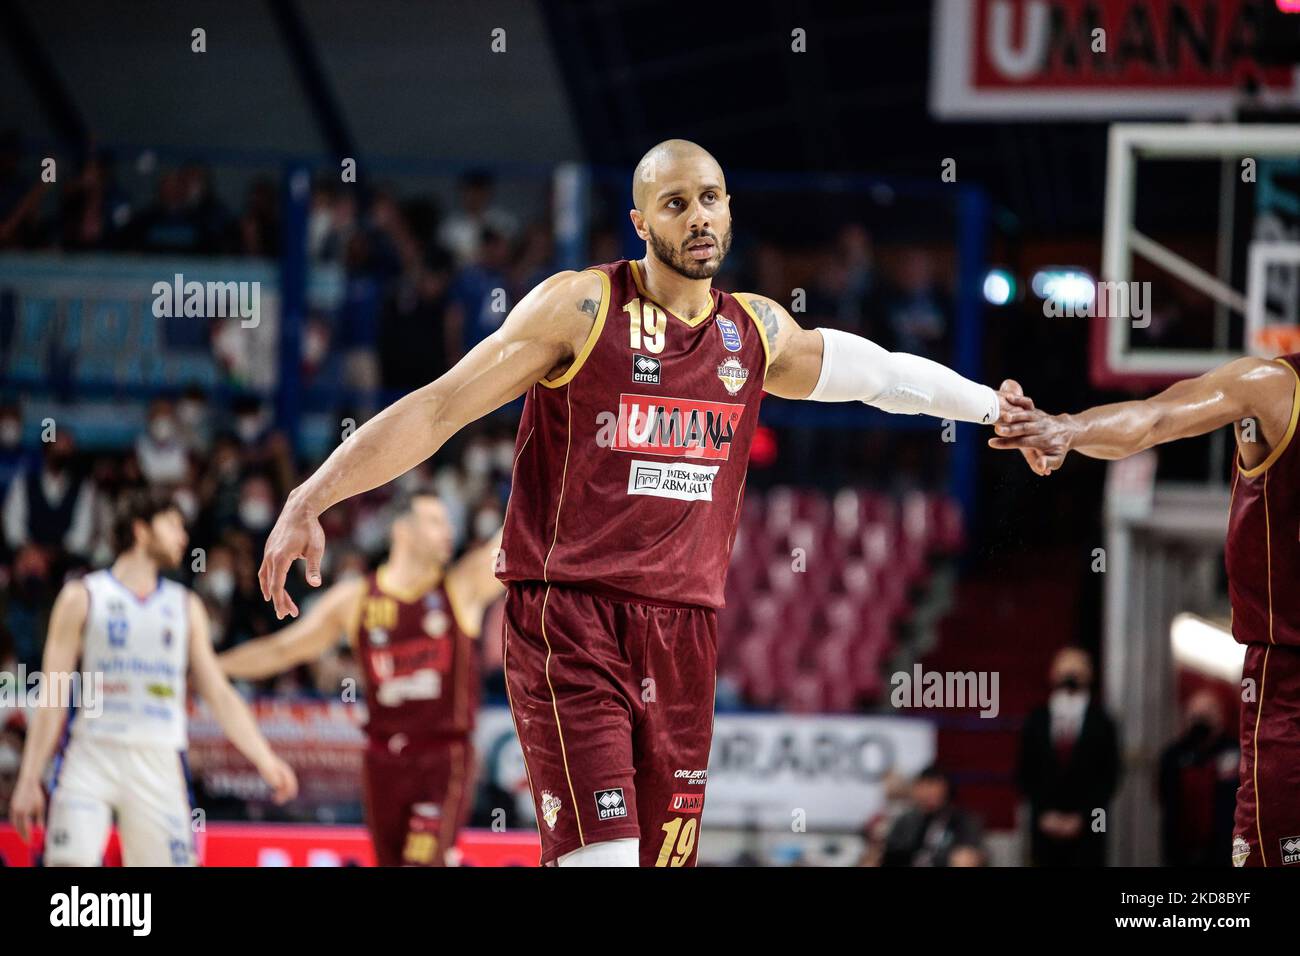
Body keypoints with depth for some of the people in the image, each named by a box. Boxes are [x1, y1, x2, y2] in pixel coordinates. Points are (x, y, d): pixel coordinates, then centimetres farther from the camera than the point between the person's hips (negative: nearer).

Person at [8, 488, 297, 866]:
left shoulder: (185, 606, 14)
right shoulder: (83, 597, 3)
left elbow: (219, 695, 14)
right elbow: (52, 695, 0)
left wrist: (265, 761, 2)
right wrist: (29, 778, -6)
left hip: (158, 764, 4)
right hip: (90, 759, -4)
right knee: (70, 864, -17)